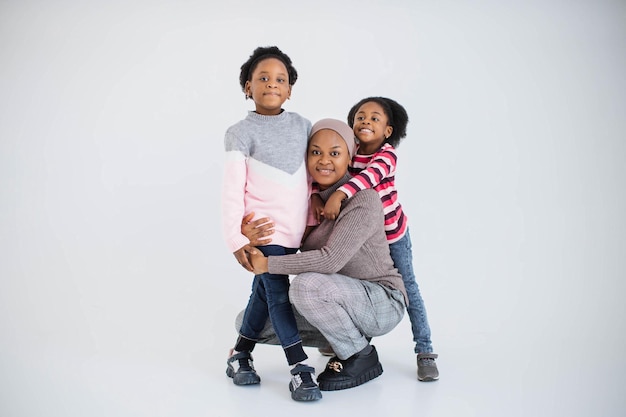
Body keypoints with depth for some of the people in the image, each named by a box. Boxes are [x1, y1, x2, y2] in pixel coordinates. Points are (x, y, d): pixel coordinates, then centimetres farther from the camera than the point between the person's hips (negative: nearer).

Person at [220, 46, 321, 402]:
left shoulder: (302, 125, 6)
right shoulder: (242, 132, -6)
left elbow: (313, 175, 12)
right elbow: (233, 190, -10)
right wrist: (236, 239, -14)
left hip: (293, 230, 5)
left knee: (265, 292, 15)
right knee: (279, 294, -7)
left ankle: (240, 355, 31)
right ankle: (300, 368, 0)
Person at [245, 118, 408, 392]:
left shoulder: (363, 200, -21)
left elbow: (330, 260, -30)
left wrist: (267, 264, -23)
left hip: (381, 303, -7)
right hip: (342, 302, 8)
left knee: (306, 285, -34)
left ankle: (361, 357, -9)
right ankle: (344, 337, 12)